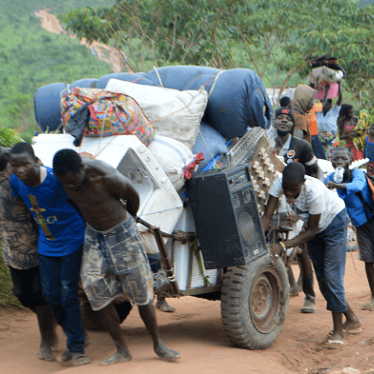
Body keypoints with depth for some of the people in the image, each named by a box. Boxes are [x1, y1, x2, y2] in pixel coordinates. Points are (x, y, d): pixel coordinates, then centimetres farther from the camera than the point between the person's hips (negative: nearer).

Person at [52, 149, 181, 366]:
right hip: (94, 236, 5)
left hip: (122, 235, -5)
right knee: (98, 294, -1)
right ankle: (122, 350, 9)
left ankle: (159, 345, 19)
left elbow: (133, 197, -10)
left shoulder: (107, 177, -30)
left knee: (141, 293, 3)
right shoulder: (66, 176, -14)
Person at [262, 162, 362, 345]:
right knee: (321, 278, 8)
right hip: (314, 226, 6)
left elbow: (311, 231, -29)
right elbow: (267, 216, -24)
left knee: (332, 275, -13)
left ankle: (338, 330, -3)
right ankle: (352, 320, 23)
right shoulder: (279, 182, -27)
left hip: (333, 220, -6)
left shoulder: (315, 191, -40)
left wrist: (283, 246, -36)